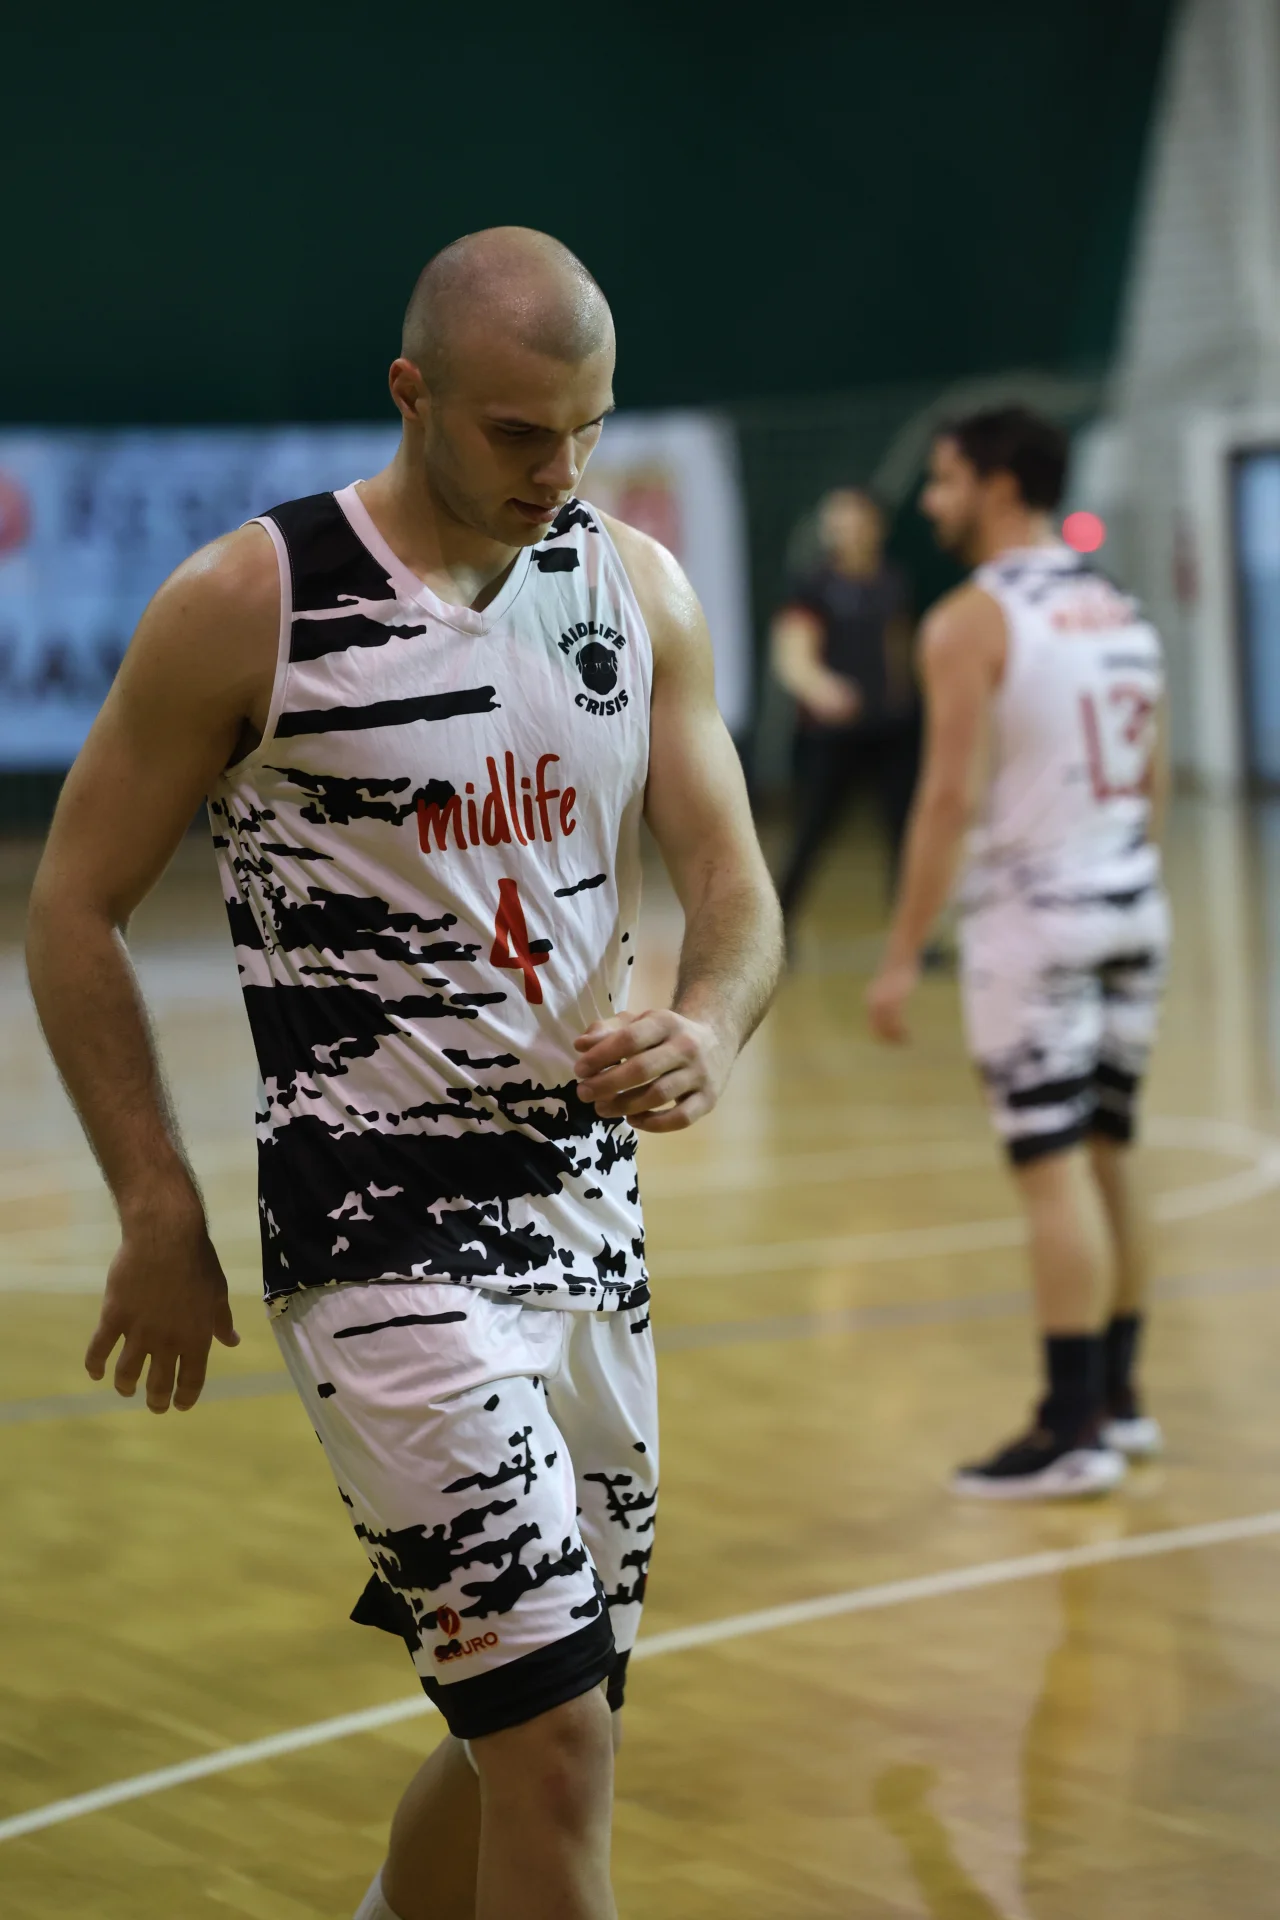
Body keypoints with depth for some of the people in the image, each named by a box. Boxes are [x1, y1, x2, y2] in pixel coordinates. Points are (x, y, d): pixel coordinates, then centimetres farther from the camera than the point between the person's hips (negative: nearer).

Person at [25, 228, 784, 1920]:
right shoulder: (246, 606, -10)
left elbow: (736, 894, 6)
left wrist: (705, 1029, -18)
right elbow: (75, 909, -3)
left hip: (588, 1209, 6)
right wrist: (161, 1217, -6)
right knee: (552, 1743, -12)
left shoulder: (640, 592, 6)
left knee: (529, 1726, 16)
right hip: (379, 1234, -6)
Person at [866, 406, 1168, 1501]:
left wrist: (902, 956, -14)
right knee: (1108, 1158, 15)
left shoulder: (971, 621, -11)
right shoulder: (1123, 614, 12)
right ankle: (1117, 1399, 24)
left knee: (1055, 1171, -5)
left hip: (1031, 918, -7)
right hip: (1133, 907, 8)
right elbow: (1154, 786, 15)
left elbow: (951, 798, -16)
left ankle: (1073, 1433, -3)